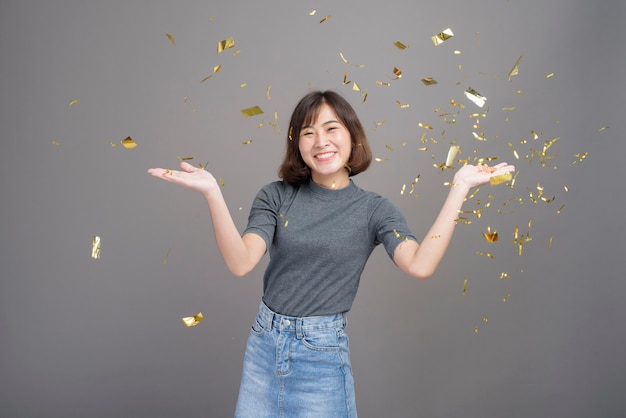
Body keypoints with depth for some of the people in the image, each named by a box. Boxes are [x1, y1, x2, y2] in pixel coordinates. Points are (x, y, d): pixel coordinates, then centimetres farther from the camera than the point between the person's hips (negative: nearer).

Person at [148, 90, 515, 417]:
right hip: (264, 342, 3)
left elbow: (420, 266, -22)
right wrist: (213, 193, -25)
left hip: (322, 352, -2)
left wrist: (459, 189, -22)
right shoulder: (276, 196, -2)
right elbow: (241, 263, -15)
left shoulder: (374, 209, -6)